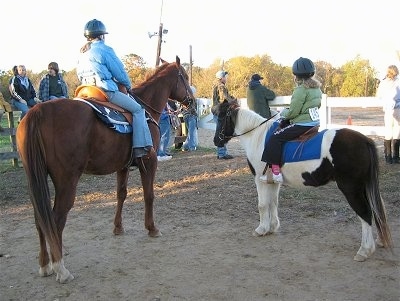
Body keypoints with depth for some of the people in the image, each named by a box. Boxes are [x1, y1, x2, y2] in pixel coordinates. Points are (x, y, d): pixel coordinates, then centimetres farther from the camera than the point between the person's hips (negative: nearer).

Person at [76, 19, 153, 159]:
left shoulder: (82, 53, 18)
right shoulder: (105, 50, -6)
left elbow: (80, 76, 23)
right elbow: (120, 74, -3)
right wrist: (128, 86, 15)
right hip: (106, 92, -9)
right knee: (138, 109, -4)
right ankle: (141, 147, -15)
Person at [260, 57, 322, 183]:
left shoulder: (300, 90, -18)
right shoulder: (317, 88, 10)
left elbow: (292, 112, -19)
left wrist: (283, 113, 3)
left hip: (302, 124, -10)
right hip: (315, 122, 10)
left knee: (275, 138, -9)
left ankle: (275, 171, -17)